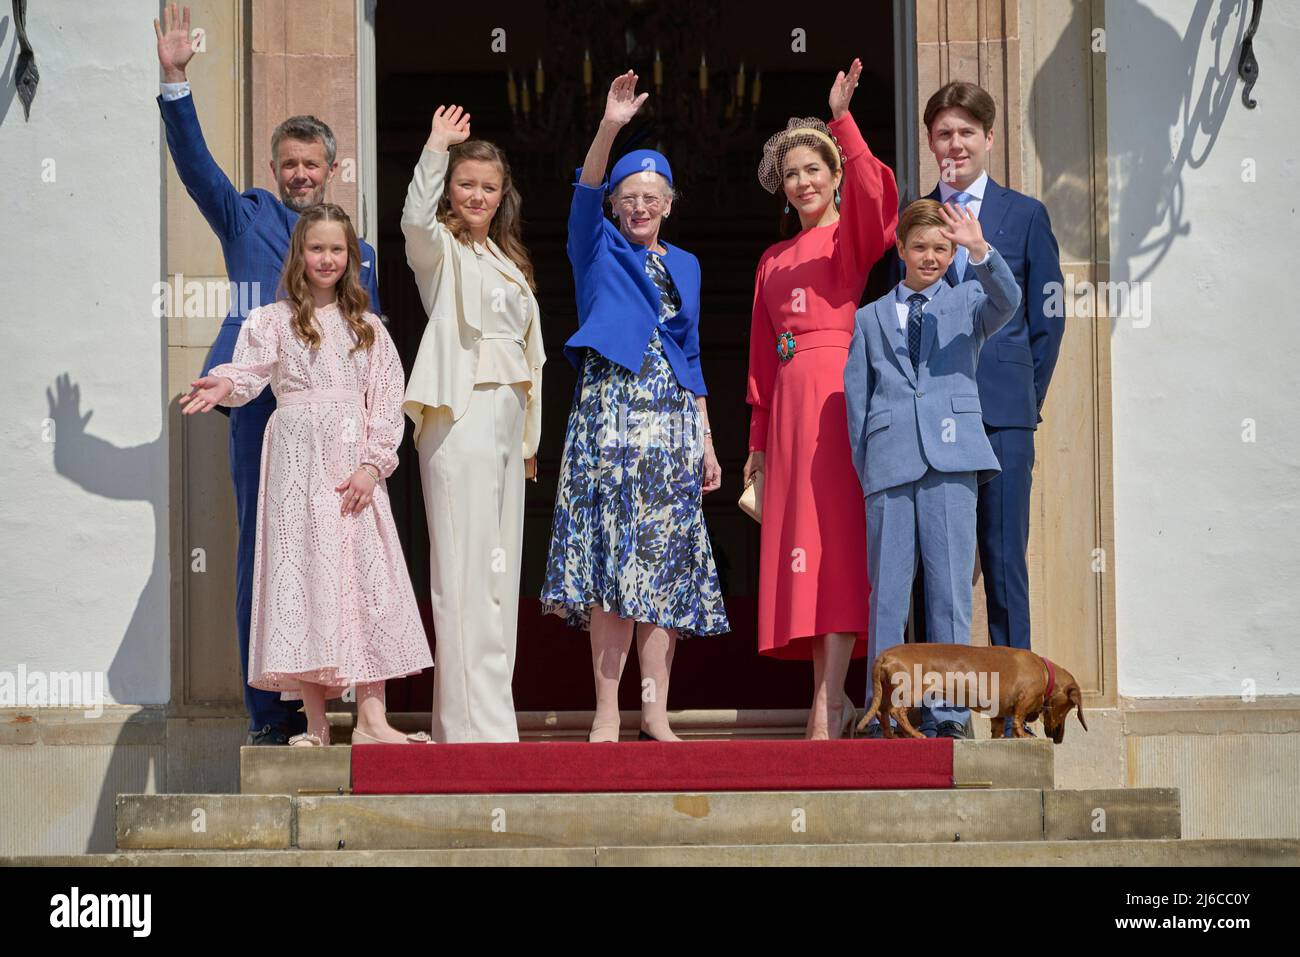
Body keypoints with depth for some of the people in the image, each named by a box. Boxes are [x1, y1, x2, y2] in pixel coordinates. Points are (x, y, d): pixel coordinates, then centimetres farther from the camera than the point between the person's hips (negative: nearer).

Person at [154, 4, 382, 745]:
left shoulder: (357, 250, 18)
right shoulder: (246, 218, 11)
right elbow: (194, 160, -1)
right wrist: (175, 80, -13)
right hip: (263, 404, -3)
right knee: (263, 554, -4)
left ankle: (313, 710, 9)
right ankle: (268, 716, -2)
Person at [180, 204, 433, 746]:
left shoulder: (367, 328, 15)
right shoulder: (272, 321, 7)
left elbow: (388, 401, 8)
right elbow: (250, 368, -11)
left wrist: (373, 464, -5)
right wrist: (223, 386, -34)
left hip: (356, 467, 2)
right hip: (298, 461, -2)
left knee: (369, 575, -6)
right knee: (303, 573, -6)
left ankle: (371, 718, -7)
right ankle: (316, 725, -4)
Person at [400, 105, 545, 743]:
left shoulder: (506, 260, 22)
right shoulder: (441, 250, 2)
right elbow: (416, 219, -23)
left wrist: (529, 434, 19)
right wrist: (435, 151, -32)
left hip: (507, 415, 8)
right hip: (461, 411, -8)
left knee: (500, 564, 7)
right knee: (466, 564, -11)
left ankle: (481, 714, 11)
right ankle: (473, 721, -13)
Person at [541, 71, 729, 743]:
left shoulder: (685, 266, 19)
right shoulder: (600, 252, 8)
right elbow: (585, 195, -12)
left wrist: (707, 441, 14)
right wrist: (610, 127, -27)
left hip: (674, 423, 4)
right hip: (610, 415, -4)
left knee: (667, 565, 0)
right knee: (610, 561, -10)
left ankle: (656, 711, 3)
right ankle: (607, 713, -9)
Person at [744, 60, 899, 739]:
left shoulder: (850, 236, 5)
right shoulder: (773, 261, 22)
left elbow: (870, 193, -19)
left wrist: (842, 120, -28)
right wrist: (759, 436, 19)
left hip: (837, 390, -6)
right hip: (789, 400, 7)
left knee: (835, 531, -12)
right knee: (798, 537, 2)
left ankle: (830, 697, -16)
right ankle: (829, 696, 5)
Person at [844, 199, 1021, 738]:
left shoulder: (968, 303, 14)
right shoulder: (870, 319, 19)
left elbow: (1007, 302, -9)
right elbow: (855, 398, 15)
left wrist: (979, 251, -25)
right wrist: (863, 465, 4)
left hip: (951, 458, -1)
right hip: (889, 464, 1)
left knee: (950, 586, -4)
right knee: (887, 591, 0)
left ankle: (946, 710, -1)